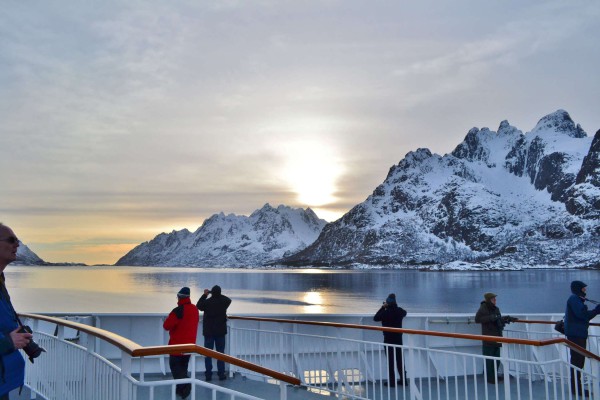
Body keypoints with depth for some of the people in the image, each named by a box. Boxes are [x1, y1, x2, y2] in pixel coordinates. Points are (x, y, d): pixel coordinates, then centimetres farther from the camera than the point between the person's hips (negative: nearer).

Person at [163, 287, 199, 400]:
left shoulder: (178, 311, -20)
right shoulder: (195, 310, 5)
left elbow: (166, 326, -17)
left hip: (177, 344, -7)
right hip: (190, 344, 7)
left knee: (174, 365, 1)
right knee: (183, 366, 16)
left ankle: (184, 384, -17)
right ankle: (181, 388, 18)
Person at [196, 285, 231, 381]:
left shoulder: (207, 302, -11)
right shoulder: (224, 302, -8)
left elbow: (198, 305, 9)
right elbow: (229, 300, 16)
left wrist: (204, 295, 11)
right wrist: (218, 295, 13)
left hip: (208, 332, -1)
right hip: (221, 331, 1)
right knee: (220, 353, 8)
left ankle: (208, 374, 7)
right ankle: (221, 374, 9)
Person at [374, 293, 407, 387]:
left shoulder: (386, 312, -19)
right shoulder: (400, 311, -3)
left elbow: (375, 318, -8)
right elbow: (404, 312, 20)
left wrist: (383, 307, -6)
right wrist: (395, 306, 14)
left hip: (388, 339, -5)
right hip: (398, 338, 5)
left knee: (390, 360, 3)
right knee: (400, 359, 14)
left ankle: (391, 381, 3)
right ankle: (403, 379, 19)